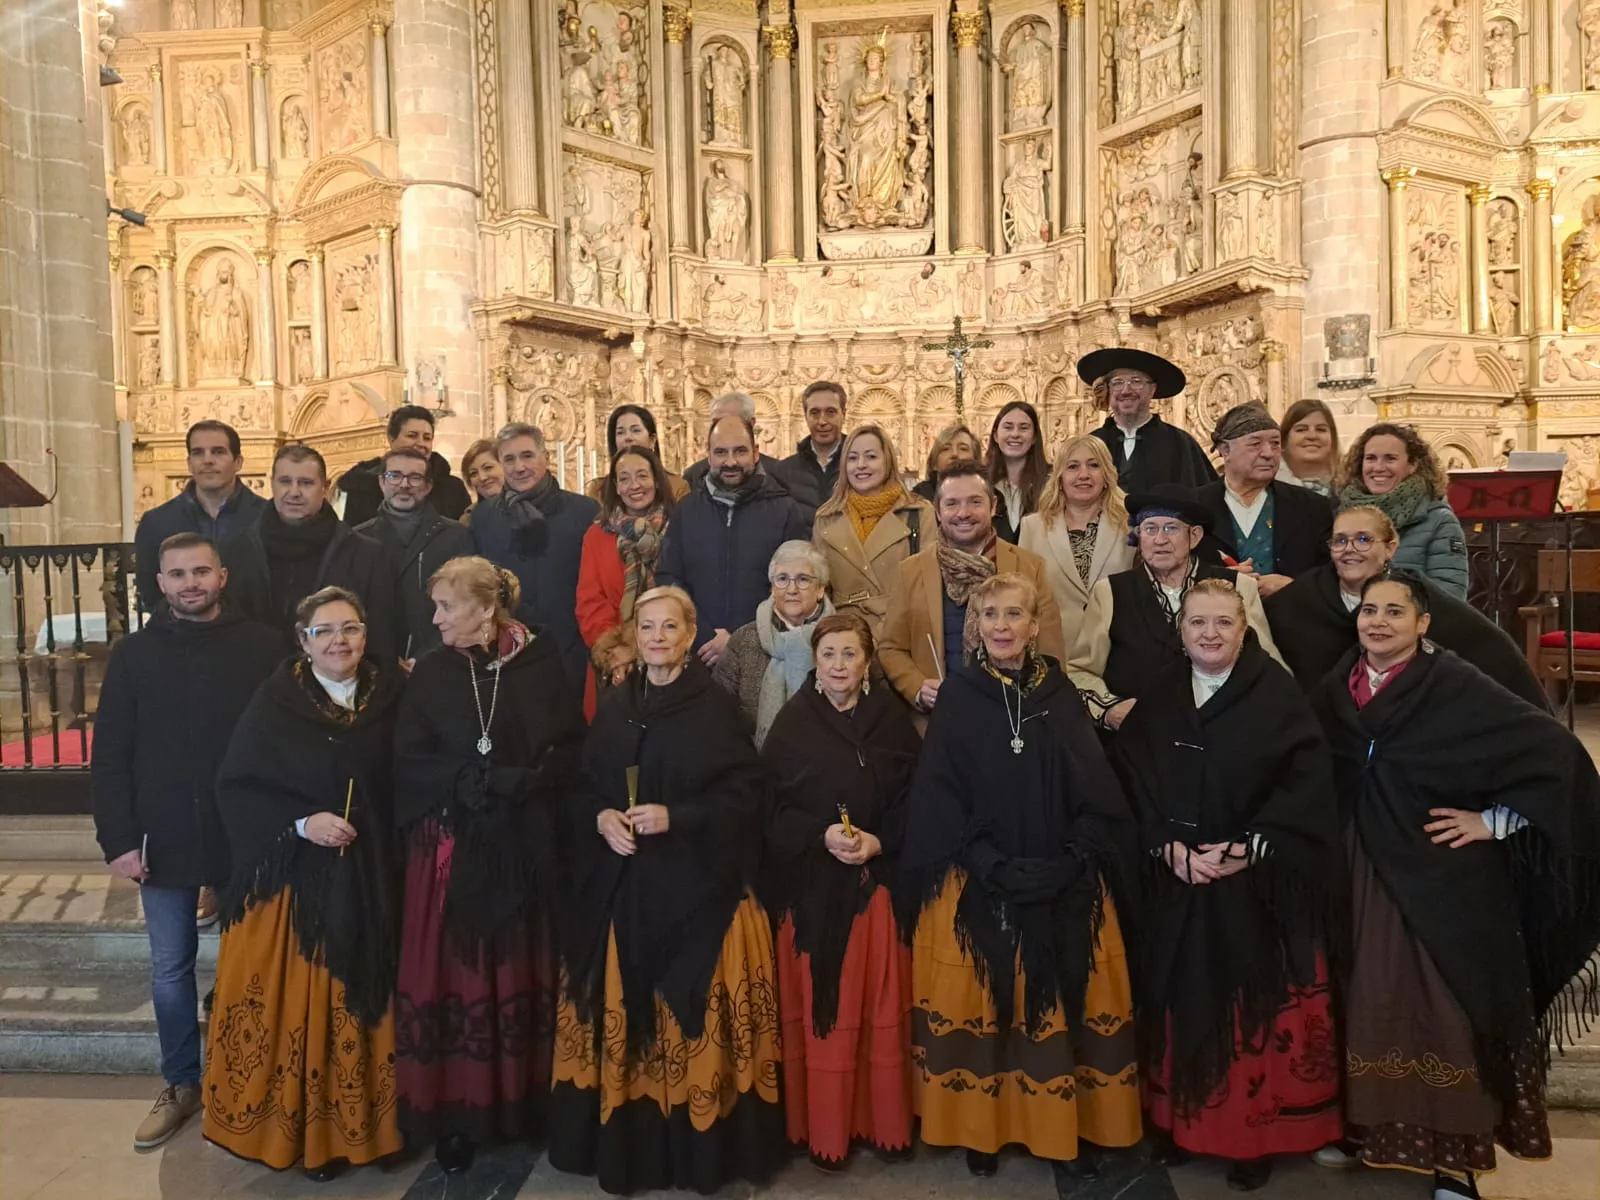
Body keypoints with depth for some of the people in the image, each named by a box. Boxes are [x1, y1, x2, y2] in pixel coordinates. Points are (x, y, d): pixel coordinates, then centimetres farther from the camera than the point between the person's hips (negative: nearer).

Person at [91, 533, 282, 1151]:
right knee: (170, 971, 13)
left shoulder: (264, 647, -6)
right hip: (164, 840, 2)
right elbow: (109, 755, 2)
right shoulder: (133, 653, 1)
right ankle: (180, 1083, 31)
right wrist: (118, 840, -5)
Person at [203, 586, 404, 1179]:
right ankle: (299, 1126, 23)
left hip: (369, 879, 2)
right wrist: (300, 824, -16)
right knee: (294, 1003, 4)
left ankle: (358, 1125, 27)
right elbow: (234, 789, -7)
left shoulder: (390, 694, -1)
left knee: (359, 1000, 11)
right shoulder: (275, 701, -7)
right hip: (291, 876, -2)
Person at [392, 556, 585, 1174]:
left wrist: (521, 783, -18)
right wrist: (474, 782, -17)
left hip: (527, 846, 0)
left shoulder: (542, 666, -2)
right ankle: (455, 1111, 17)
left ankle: (526, 1099, 26)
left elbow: (571, 751, -3)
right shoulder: (430, 673, 1)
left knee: (522, 970, 10)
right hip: (452, 846, 0)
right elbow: (410, 764, -5)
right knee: (454, 973, 3)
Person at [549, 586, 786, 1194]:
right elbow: (586, 789, 14)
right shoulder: (614, 707, 9)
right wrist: (602, 818, -7)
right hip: (620, 888, 4)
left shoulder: (717, 707, -5)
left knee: (692, 1017, 0)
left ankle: (697, 1151, 17)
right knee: (621, 1011, 7)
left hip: (696, 886, -4)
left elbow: (746, 794, -8)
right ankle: (623, 1144, 24)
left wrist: (675, 817, -18)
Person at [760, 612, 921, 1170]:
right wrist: (821, 836, -18)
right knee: (821, 1007, 4)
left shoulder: (893, 720, 1)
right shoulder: (792, 723, -2)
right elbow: (770, 808, -3)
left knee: (883, 1008, 8)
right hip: (811, 886, -1)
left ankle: (885, 1120, 25)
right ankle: (824, 1128, 20)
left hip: (879, 883, 2)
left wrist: (880, 841, -14)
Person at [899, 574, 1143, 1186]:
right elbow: (937, 797, -5)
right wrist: (992, 867, -14)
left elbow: (1098, 792, 1)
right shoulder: (957, 695, 0)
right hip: (976, 887, -1)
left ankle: (1067, 1134, 19)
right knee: (981, 1006, 5)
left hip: (1066, 887, 2)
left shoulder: (1061, 695, 5)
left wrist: (1071, 862, -13)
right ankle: (982, 1130, 22)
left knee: (1064, 1007, 5)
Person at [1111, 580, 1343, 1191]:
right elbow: (1129, 778, 1)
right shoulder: (1157, 698, 5)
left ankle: (1258, 1131, 22)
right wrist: (1170, 847, -12)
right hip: (1176, 881, 3)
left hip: (1259, 885, -3)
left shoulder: (1278, 694, -5)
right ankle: (1184, 1119, 27)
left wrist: (1248, 848, -17)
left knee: (1256, 1004, 5)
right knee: (1184, 999, 10)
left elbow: (1308, 782, -11)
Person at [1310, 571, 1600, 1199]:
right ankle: (1359, 1122, 29)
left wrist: (1493, 821, -12)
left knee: (1444, 1006, 2)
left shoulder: (1458, 685, -13)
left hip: (1441, 874, -4)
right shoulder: (1337, 687, 2)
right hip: (1362, 872, 4)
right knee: (1363, 999, 11)